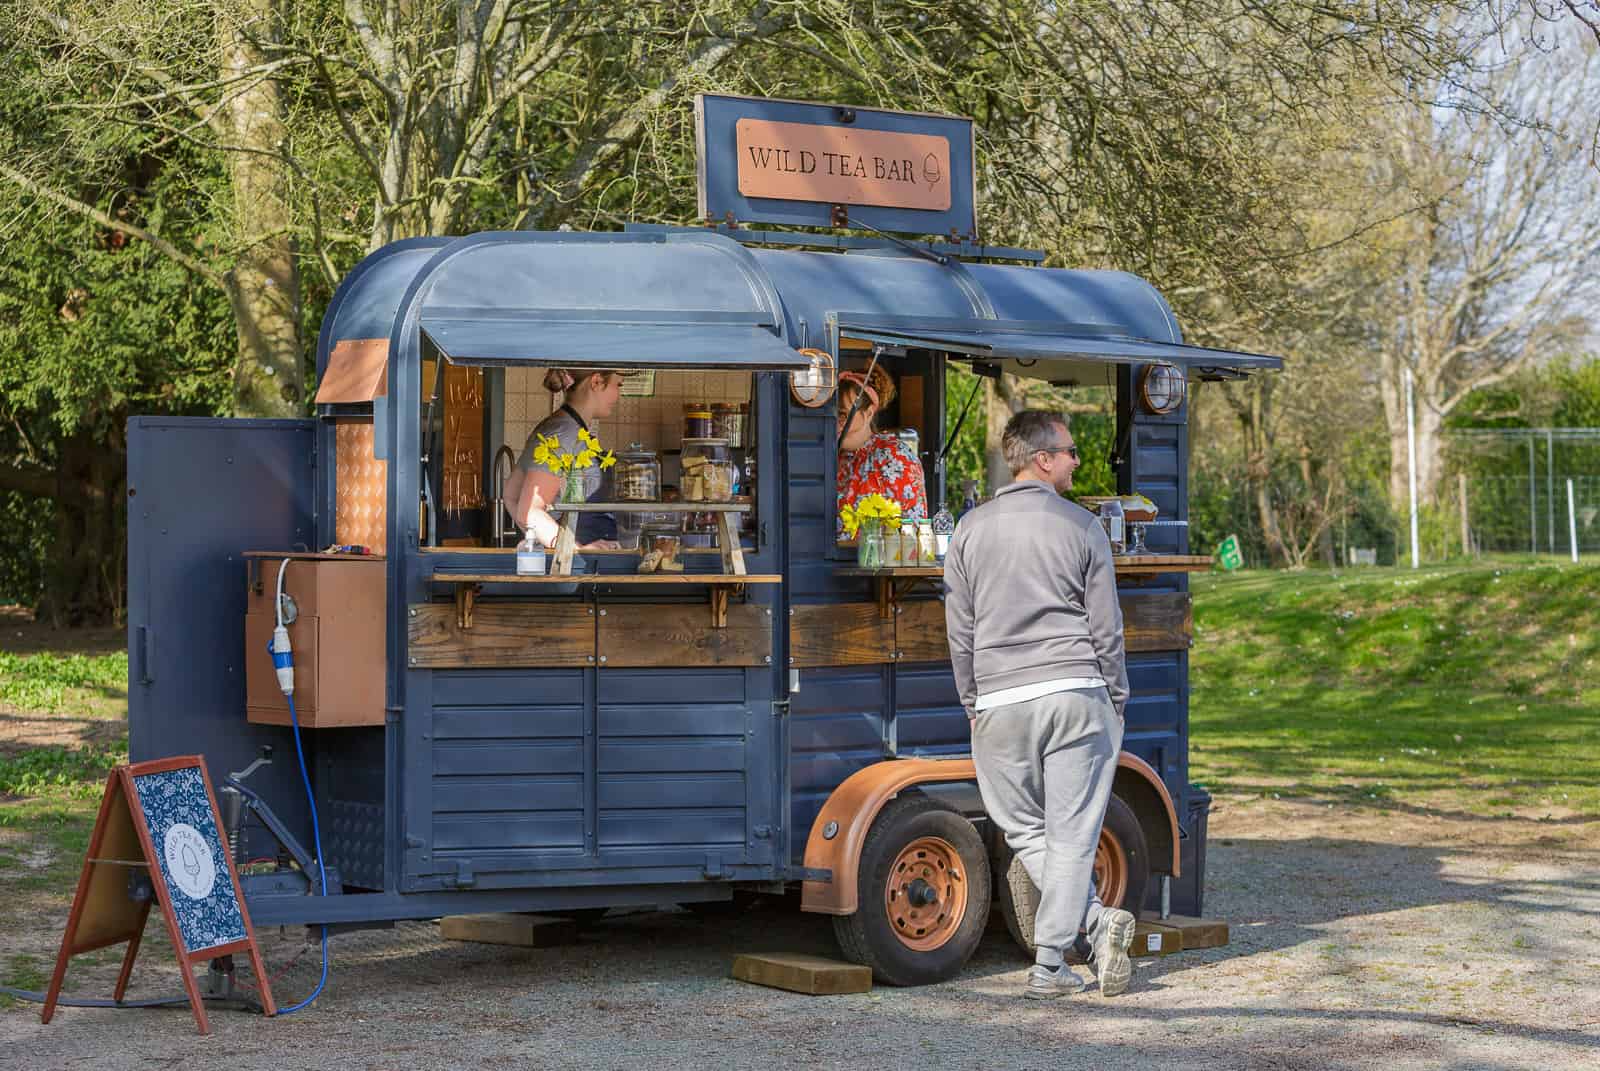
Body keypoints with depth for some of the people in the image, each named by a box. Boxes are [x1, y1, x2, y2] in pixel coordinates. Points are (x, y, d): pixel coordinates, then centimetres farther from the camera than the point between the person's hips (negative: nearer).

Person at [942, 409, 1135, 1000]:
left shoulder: (971, 530, 5)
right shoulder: (1081, 527, -1)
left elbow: (959, 632, 7)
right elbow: (1106, 628, 1)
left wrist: (974, 706, 17)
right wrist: (1116, 699, 12)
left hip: (1001, 703, 1)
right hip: (1076, 693, -1)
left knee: (1024, 830, 13)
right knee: (1070, 833, 3)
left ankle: (1095, 920, 0)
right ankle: (1049, 965, 0)